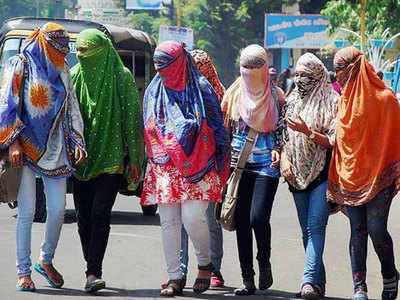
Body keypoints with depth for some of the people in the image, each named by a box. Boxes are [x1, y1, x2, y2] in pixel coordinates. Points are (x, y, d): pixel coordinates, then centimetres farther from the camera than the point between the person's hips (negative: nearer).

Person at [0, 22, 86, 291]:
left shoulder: (62, 72, 15)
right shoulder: (22, 66, 0)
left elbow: (71, 109, 17)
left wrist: (77, 143, 4)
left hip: (54, 149, 5)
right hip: (27, 148, -5)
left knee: (58, 209, -2)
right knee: (27, 212, -3)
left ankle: (46, 260, 20)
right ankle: (24, 271, 4)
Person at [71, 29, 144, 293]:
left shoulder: (121, 76, -3)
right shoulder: (75, 75, 6)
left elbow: (132, 118, -2)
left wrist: (134, 159, -4)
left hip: (111, 157, -4)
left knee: (100, 213, -13)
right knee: (84, 215, 4)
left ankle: (93, 273, -15)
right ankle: (93, 272, 16)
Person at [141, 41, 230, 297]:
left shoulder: (200, 88, 0)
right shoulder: (154, 91, 13)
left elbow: (216, 127, 2)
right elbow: (148, 131, 20)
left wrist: (219, 165, 0)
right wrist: (149, 164, 17)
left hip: (196, 167, -4)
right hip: (164, 167, 4)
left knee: (192, 217, -15)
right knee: (169, 222, 1)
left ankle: (205, 263, 9)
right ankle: (175, 277, 6)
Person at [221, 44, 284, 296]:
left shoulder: (275, 96, 4)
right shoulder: (234, 94, 10)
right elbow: (225, 127, 15)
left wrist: (278, 150, -8)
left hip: (266, 164, -3)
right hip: (240, 164, 3)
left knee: (258, 217, -15)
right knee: (242, 220, 0)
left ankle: (264, 262, 13)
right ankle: (248, 279, 5)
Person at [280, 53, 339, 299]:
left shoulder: (332, 103, -3)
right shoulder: (292, 102, 14)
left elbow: (334, 142, -7)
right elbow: (283, 136, 16)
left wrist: (308, 131, -17)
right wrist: (284, 158, -1)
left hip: (322, 173, -6)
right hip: (297, 174, 6)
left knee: (315, 226, -14)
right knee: (307, 229, 7)